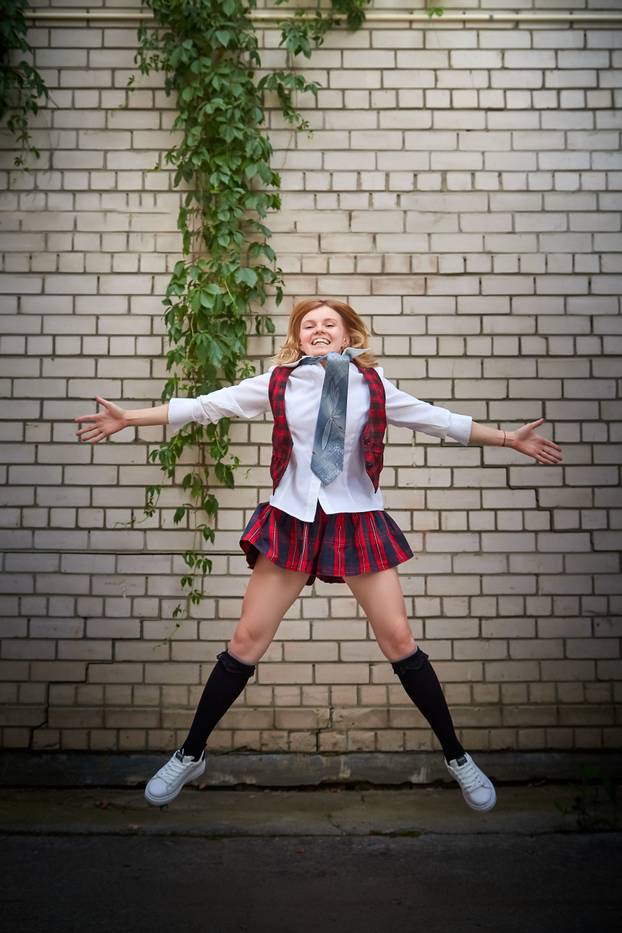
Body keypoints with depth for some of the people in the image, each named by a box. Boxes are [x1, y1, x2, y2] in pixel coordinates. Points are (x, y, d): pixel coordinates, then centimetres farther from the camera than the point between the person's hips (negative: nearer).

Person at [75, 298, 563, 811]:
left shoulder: (373, 385, 4)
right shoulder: (278, 382, 3)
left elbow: (436, 418, 10)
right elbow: (205, 406, 4)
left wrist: (510, 438, 10)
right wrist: (127, 418, 2)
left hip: (358, 520, 0)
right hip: (292, 520, 0)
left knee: (399, 640, -1)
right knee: (247, 639, 1)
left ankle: (456, 756, 16)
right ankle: (190, 754, 18)